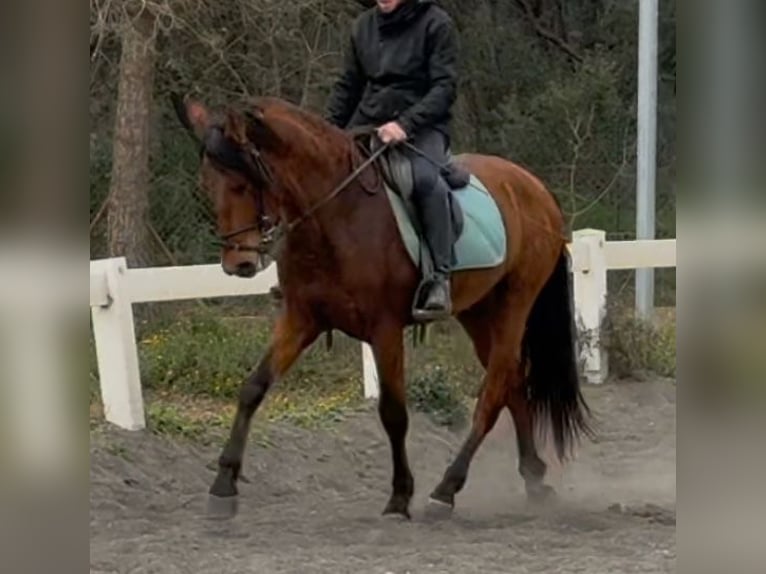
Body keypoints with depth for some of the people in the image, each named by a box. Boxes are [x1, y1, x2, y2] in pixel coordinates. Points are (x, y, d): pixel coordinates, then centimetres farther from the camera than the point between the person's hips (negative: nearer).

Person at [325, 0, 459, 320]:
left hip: (422, 127, -6)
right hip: (368, 125, 6)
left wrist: (405, 124, -24)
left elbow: (445, 87, -11)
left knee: (425, 179, -35)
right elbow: (348, 87, 18)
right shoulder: (364, 26, 11)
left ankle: (440, 278, -35)